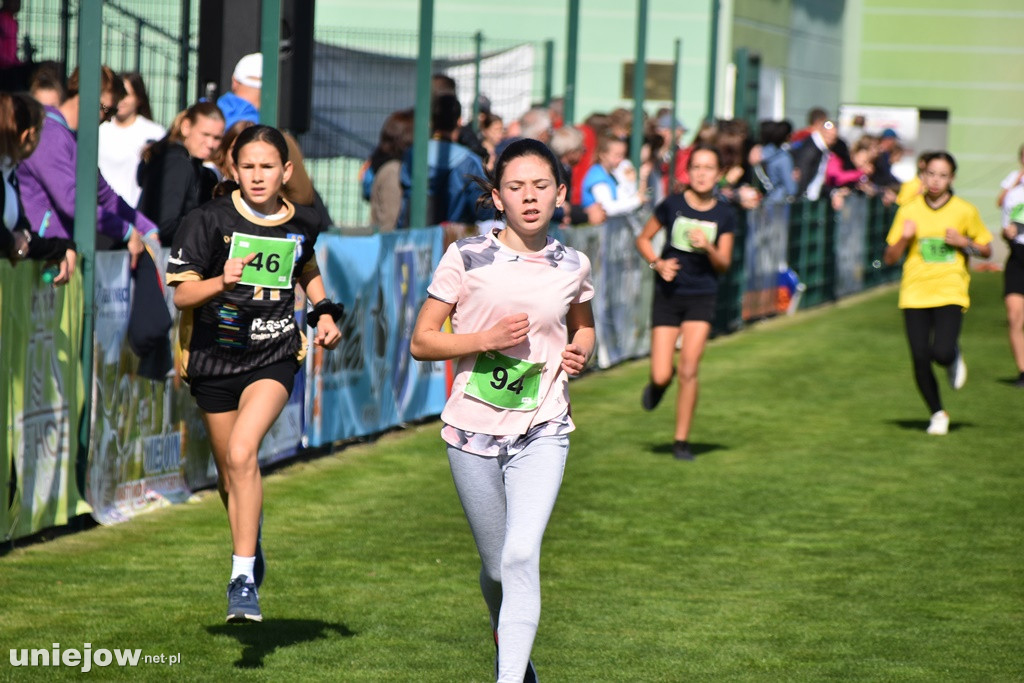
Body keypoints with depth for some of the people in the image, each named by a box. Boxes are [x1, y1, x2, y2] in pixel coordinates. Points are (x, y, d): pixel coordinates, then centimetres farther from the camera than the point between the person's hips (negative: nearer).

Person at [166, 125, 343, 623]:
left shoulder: (302, 224, 2)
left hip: (274, 358, -1)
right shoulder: (210, 221, -8)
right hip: (214, 357, 1)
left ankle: (243, 578, -22)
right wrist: (222, 282, -30)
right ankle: (251, 548, 42)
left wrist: (325, 314, 11)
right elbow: (181, 293, -11)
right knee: (230, 473, 13)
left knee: (242, 452, -24)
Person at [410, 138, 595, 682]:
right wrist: (485, 339, -18)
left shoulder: (572, 266, 2)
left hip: (541, 433, 0)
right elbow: (421, 342, -3)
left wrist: (580, 353, 0)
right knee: (496, 568, 11)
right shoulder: (467, 258, -6)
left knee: (521, 557, -19)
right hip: (473, 432, 0)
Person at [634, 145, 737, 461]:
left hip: (702, 297, 0)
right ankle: (657, 385, 34)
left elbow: (724, 265, 2)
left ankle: (682, 440, 3)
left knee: (688, 370, -10)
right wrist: (658, 263, -12)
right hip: (668, 295, 0)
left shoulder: (725, 214, -1)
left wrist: (708, 247, -19)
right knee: (662, 375, -5)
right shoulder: (673, 205, -5)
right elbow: (643, 239, 6)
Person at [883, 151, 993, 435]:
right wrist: (904, 237, -12)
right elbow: (890, 259, 7)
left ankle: (954, 359, 19)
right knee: (920, 360, -4)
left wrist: (964, 243, -8)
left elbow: (987, 250, 11)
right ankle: (938, 414, 18)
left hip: (951, 293, -2)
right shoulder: (909, 211, 5)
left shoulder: (965, 211, 2)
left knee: (941, 352, -20)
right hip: (915, 293, 2)